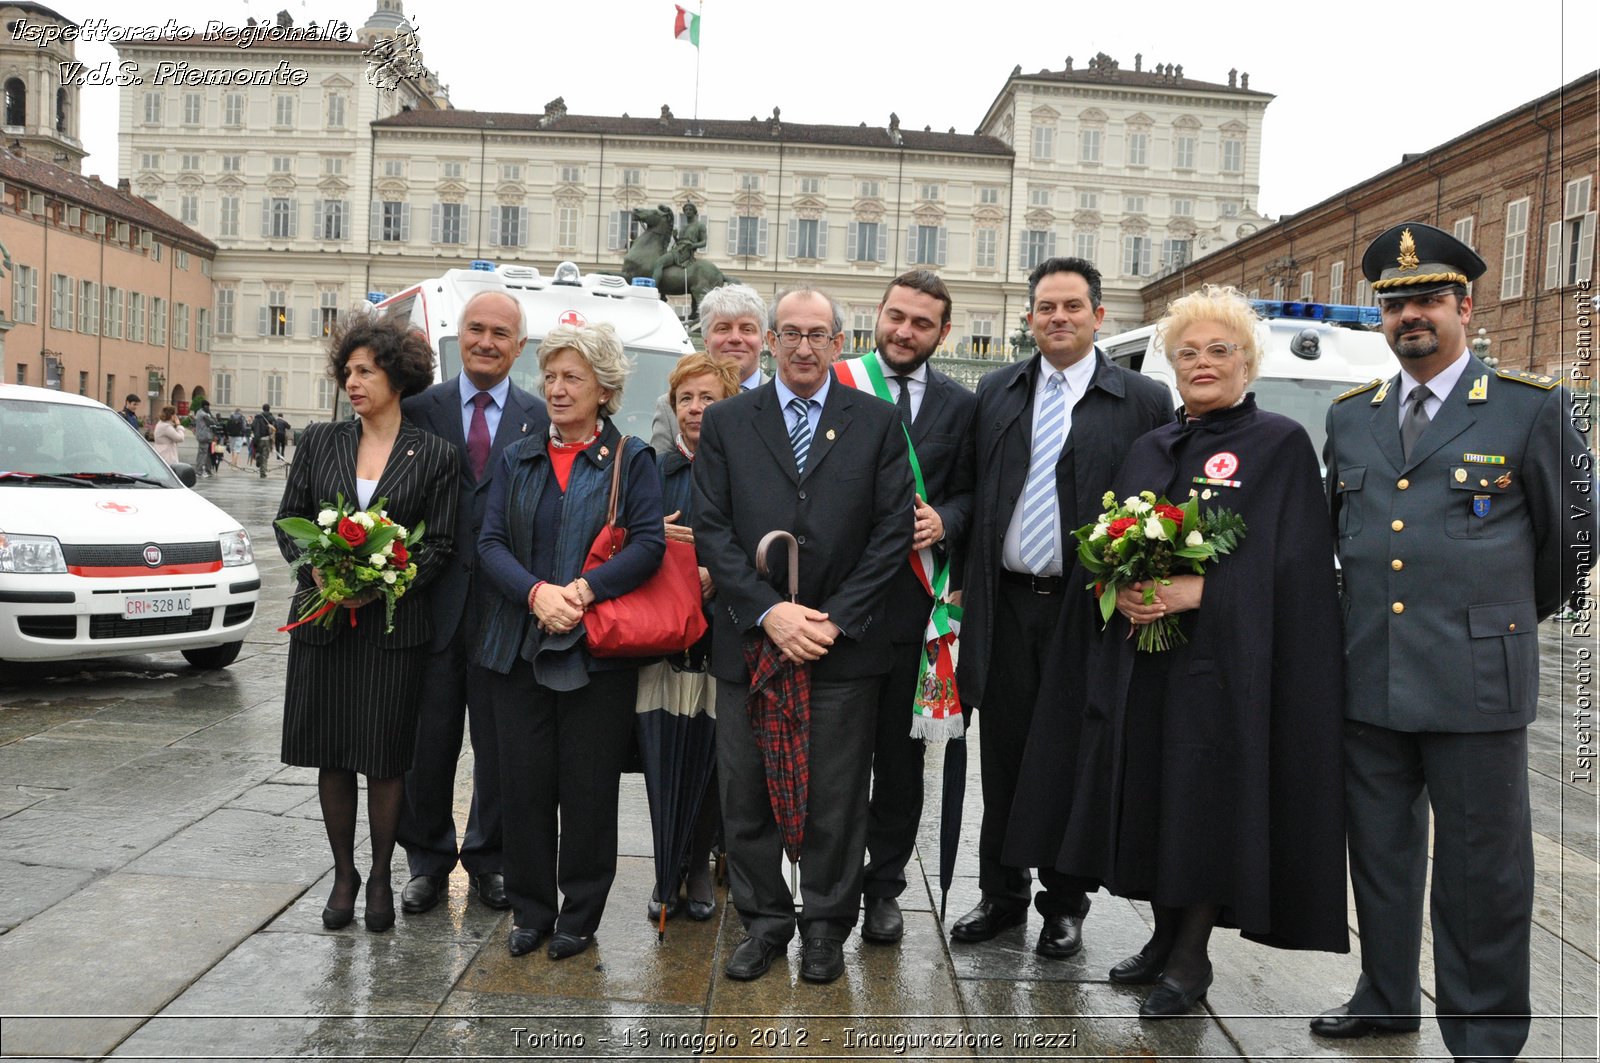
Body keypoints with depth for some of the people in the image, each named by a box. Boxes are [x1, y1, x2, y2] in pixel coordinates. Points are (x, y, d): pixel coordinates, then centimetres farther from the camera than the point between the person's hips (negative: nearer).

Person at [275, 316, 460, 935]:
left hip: (394, 623, -3)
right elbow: (288, 520, 10)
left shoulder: (433, 455, 0)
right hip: (322, 621, 3)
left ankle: (380, 878, 20)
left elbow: (439, 545, -2)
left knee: (385, 758, 2)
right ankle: (343, 875, 24)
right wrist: (317, 569, -9)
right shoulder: (320, 443, 8)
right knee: (330, 754, 8)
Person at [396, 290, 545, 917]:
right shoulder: (421, 408, 5)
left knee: (499, 743, 10)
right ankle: (427, 859, 28)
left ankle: (488, 859, 28)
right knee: (429, 740, 10)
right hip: (436, 601, 1)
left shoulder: (538, 417, 2)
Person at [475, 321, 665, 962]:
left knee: (588, 788, 3)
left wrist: (585, 589, -20)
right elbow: (490, 543, 3)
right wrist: (538, 592, -15)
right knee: (523, 784, 6)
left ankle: (579, 917, 19)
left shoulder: (631, 459, 3)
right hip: (519, 646, 3)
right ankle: (530, 911, 23)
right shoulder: (518, 460, 12)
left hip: (598, 650, -3)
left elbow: (649, 544, -7)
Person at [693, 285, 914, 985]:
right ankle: (763, 919, 27)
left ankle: (826, 924, 26)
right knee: (746, 790, 9)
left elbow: (893, 529, -1)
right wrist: (769, 611, -11)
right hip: (749, 637, 1)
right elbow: (711, 530, 0)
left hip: (842, 640, -1)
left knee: (836, 796, 7)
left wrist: (834, 618, -9)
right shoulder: (725, 423, 6)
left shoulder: (878, 422, 4)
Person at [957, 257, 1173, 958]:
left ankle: (1064, 903, 24)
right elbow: (974, 492, 11)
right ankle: (1002, 893, 27)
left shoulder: (1144, 401, -1)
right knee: (1003, 755, 11)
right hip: (1005, 604, 3)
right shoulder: (995, 392, 9)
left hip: (1085, 608, -3)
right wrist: (965, 579, 6)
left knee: (1070, 760, 7)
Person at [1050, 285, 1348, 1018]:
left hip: (1223, 660, -5)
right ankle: (1166, 934, 27)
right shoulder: (1150, 449, 14)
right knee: (1149, 795, 9)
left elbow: (1294, 563, -11)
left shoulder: (1281, 445, -3)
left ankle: (1191, 957, 17)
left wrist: (1197, 591, -21)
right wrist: (1119, 590, -9)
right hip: (1138, 660, 5)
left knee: (1207, 801, 0)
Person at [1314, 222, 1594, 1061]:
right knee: (1379, 850, 16)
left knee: (1481, 867, 6)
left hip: (1476, 682, -4)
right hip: (1369, 679, 4)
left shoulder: (1532, 409, -3)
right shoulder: (1350, 418, 9)